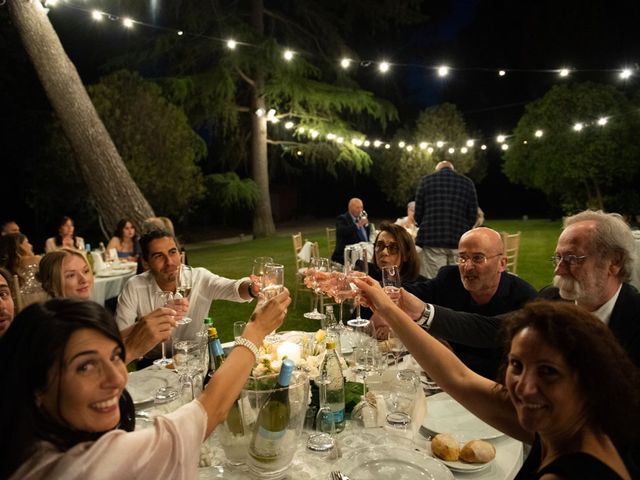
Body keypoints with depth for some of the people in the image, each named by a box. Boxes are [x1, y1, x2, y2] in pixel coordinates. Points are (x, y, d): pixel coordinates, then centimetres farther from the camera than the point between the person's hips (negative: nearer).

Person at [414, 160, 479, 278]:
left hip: (432, 239, -1)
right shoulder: (468, 183, 11)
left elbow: (418, 212, 7)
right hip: (460, 241, 2)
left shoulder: (426, 180, 7)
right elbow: (473, 215, 9)